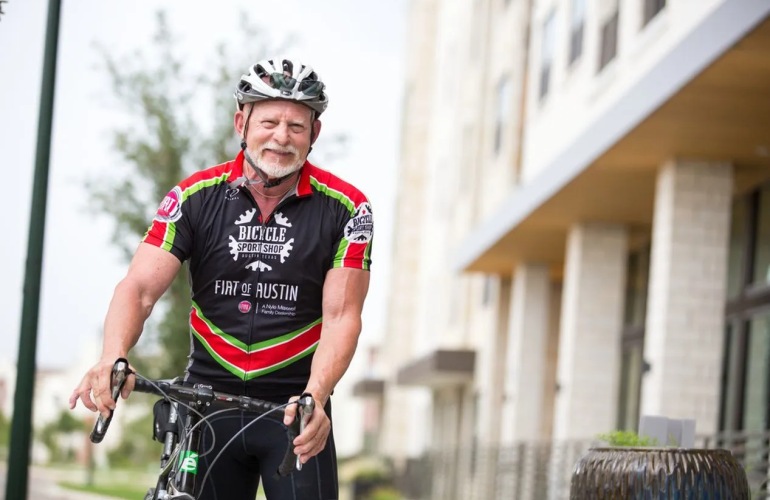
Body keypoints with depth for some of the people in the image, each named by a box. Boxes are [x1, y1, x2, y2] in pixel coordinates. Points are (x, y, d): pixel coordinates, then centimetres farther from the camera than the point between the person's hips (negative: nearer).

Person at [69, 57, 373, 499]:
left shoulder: (345, 208, -6)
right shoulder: (196, 196, -3)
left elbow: (341, 317, -11)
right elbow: (139, 288, -10)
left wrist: (315, 396, -29)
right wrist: (112, 359, -30)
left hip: (296, 409, -1)